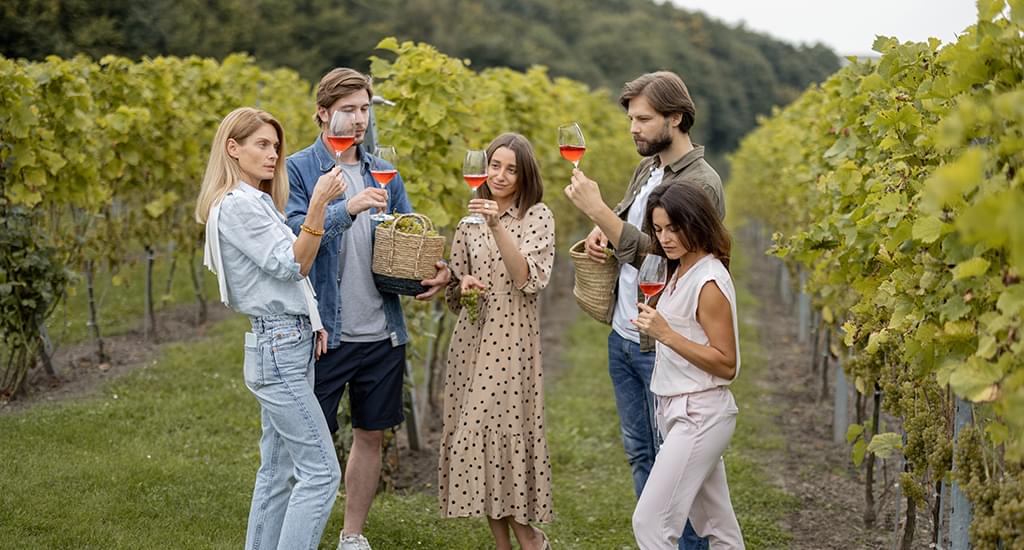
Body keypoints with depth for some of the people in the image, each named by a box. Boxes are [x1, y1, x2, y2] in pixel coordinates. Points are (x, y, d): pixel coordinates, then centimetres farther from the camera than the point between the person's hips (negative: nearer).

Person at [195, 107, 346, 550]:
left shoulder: (257, 202, 18)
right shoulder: (235, 205, -12)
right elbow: (290, 265, -18)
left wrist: (312, 321, 8)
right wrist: (318, 205, -27)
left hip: (287, 346, 10)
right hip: (278, 346, -10)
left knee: (278, 472, 11)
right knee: (320, 470, -11)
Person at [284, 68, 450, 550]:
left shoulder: (383, 173, 11)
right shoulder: (299, 170, -4)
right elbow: (295, 235, -17)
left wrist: (434, 271, -7)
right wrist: (347, 208, -29)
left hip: (382, 332, 5)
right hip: (325, 330, -5)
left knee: (371, 434, 14)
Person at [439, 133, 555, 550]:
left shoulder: (538, 217, -1)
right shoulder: (471, 219, 12)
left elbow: (529, 278, -15)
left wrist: (497, 227, -23)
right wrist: (463, 283, -3)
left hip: (512, 341, -5)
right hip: (471, 339, 5)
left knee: (505, 433, -10)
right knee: (473, 436, 3)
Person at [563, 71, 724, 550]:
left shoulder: (700, 184, -18)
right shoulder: (647, 168, 9)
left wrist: (597, 209, -26)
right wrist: (600, 229, 5)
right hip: (623, 335, 9)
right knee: (639, 452, 16)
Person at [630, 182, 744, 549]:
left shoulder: (709, 282, -18)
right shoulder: (681, 272, 9)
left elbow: (727, 365, -19)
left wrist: (666, 334, -24)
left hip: (699, 416, -9)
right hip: (678, 410, 9)